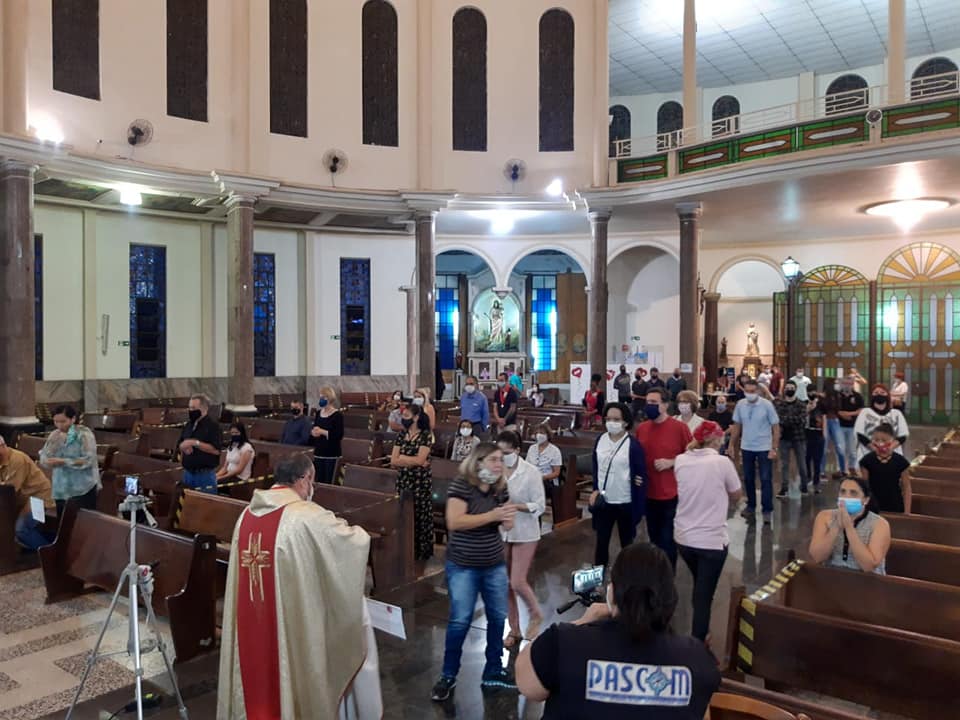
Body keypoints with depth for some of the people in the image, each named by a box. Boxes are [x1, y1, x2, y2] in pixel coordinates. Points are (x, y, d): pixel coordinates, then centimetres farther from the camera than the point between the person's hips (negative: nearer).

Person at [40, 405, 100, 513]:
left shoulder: (84, 434, -9)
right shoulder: (55, 435, 8)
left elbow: (88, 460, -18)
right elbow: (43, 456, 4)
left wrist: (63, 462, -21)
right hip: (61, 491, 6)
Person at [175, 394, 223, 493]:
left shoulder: (212, 425, -10)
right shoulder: (188, 425, 12)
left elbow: (216, 450, -18)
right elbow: (181, 445, 19)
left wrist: (195, 443, -21)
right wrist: (183, 447, -5)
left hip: (205, 474, -7)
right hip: (188, 473, 7)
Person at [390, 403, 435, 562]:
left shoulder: (426, 435, -6)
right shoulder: (401, 436, 8)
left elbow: (420, 460, -15)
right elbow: (393, 461, 0)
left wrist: (402, 458, -4)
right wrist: (413, 461, -11)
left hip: (420, 481, -5)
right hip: (403, 480, 5)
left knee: (420, 515, 0)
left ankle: (421, 552, 11)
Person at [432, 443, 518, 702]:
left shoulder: (500, 488, 1)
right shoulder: (461, 486, -17)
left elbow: (506, 525, 7)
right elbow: (454, 522, -27)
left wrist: (508, 517, -18)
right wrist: (492, 515, -29)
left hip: (495, 565, 6)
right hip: (462, 566, -6)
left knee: (498, 618, 13)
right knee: (460, 621, 1)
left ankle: (493, 672, 30)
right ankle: (448, 676, 20)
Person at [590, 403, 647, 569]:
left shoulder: (633, 444, -16)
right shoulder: (600, 439, -1)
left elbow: (641, 475, -12)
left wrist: (639, 506, -11)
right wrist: (595, 490, 2)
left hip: (625, 503, -4)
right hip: (603, 500, 4)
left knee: (626, 543, 14)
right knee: (601, 541, 13)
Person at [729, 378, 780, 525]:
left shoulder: (767, 405, -12)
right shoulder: (740, 405, -2)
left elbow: (776, 427, -8)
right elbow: (736, 426, 7)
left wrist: (774, 448, -12)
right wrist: (732, 445, 7)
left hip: (764, 448, -3)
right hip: (746, 448, 4)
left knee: (766, 479, 0)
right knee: (748, 479, 13)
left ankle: (767, 510, 9)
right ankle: (751, 506, 28)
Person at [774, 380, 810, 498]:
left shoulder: (801, 404, -1)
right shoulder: (778, 403, 0)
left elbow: (802, 420, -14)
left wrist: (786, 419, -17)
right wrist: (795, 420, -15)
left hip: (799, 437, 0)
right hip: (784, 438, 0)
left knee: (802, 464, 9)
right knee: (784, 464, 5)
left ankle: (804, 486, 26)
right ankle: (784, 488, 11)